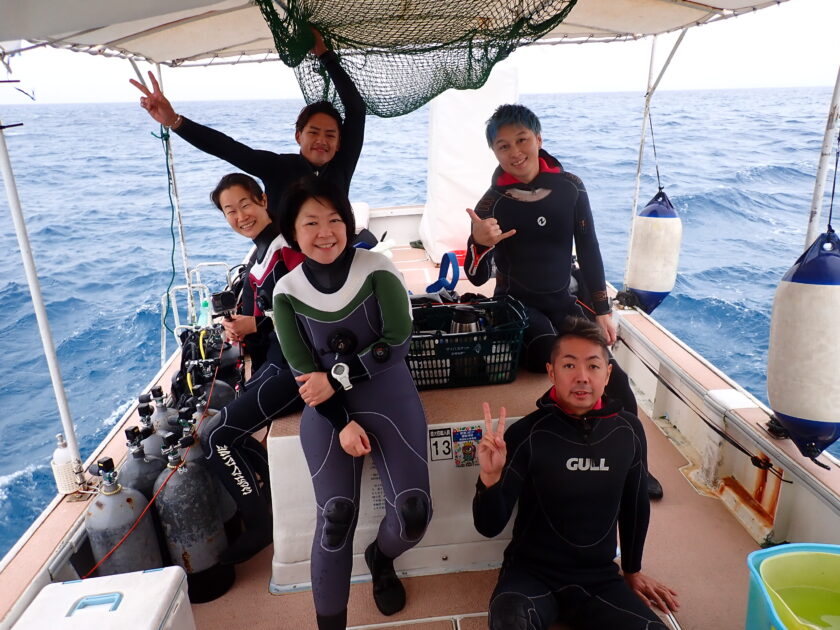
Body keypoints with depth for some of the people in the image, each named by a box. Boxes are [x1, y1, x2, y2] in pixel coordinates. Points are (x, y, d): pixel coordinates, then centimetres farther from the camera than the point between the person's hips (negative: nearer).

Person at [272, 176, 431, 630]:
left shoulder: (378, 270, -3)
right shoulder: (287, 292, 1)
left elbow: (396, 343, -9)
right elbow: (303, 372, -1)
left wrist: (338, 378, -13)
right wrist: (342, 423, -12)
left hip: (387, 393, 0)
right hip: (325, 407, 1)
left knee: (413, 510, -13)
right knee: (336, 513, -17)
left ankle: (381, 558, 25)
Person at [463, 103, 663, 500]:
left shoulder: (569, 187, -3)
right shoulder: (493, 203, -10)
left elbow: (588, 250, 5)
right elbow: (477, 278, -9)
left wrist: (602, 311, 4)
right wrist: (480, 243, -31)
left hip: (562, 303, 3)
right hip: (517, 306, -3)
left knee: (614, 380, -4)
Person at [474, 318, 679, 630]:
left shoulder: (628, 430, -5)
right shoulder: (527, 434, -17)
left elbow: (635, 503, 13)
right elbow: (489, 526, -15)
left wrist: (633, 570, 22)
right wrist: (490, 478, -35)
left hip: (600, 575, 4)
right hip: (532, 571, -4)